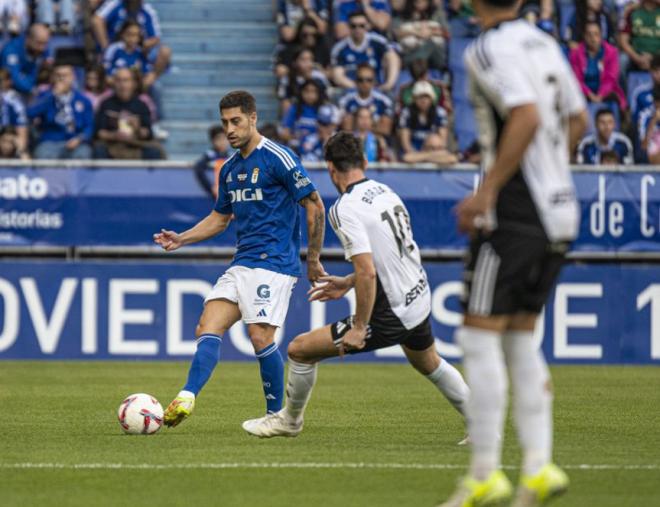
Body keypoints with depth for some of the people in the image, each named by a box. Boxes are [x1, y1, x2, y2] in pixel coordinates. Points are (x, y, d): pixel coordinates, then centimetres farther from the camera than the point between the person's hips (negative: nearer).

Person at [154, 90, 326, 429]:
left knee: (260, 337, -13)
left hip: (274, 262, -8)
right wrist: (180, 239, 13)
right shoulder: (229, 169, 15)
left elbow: (315, 206, -7)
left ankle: (277, 414, 1)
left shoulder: (277, 158, -9)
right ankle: (186, 398, -22)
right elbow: (220, 218, 26)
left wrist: (313, 260, -6)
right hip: (241, 264, 8)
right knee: (208, 328, -9)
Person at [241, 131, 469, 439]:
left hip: (390, 317, -8)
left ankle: (289, 421, 22)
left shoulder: (345, 209, -19)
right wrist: (348, 283, 23)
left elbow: (368, 272, -27)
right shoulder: (385, 192, 6)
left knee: (300, 350, 2)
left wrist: (359, 328, -19)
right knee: (430, 365, 36)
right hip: (420, 301, 8)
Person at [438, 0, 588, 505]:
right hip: (559, 209, 8)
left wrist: (487, 192, -20)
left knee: (480, 335, -3)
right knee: (519, 338, 13)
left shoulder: (488, 50, -12)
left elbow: (526, 117, -25)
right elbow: (578, 120, 20)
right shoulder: (543, 43, 12)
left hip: (515, 216, -8)